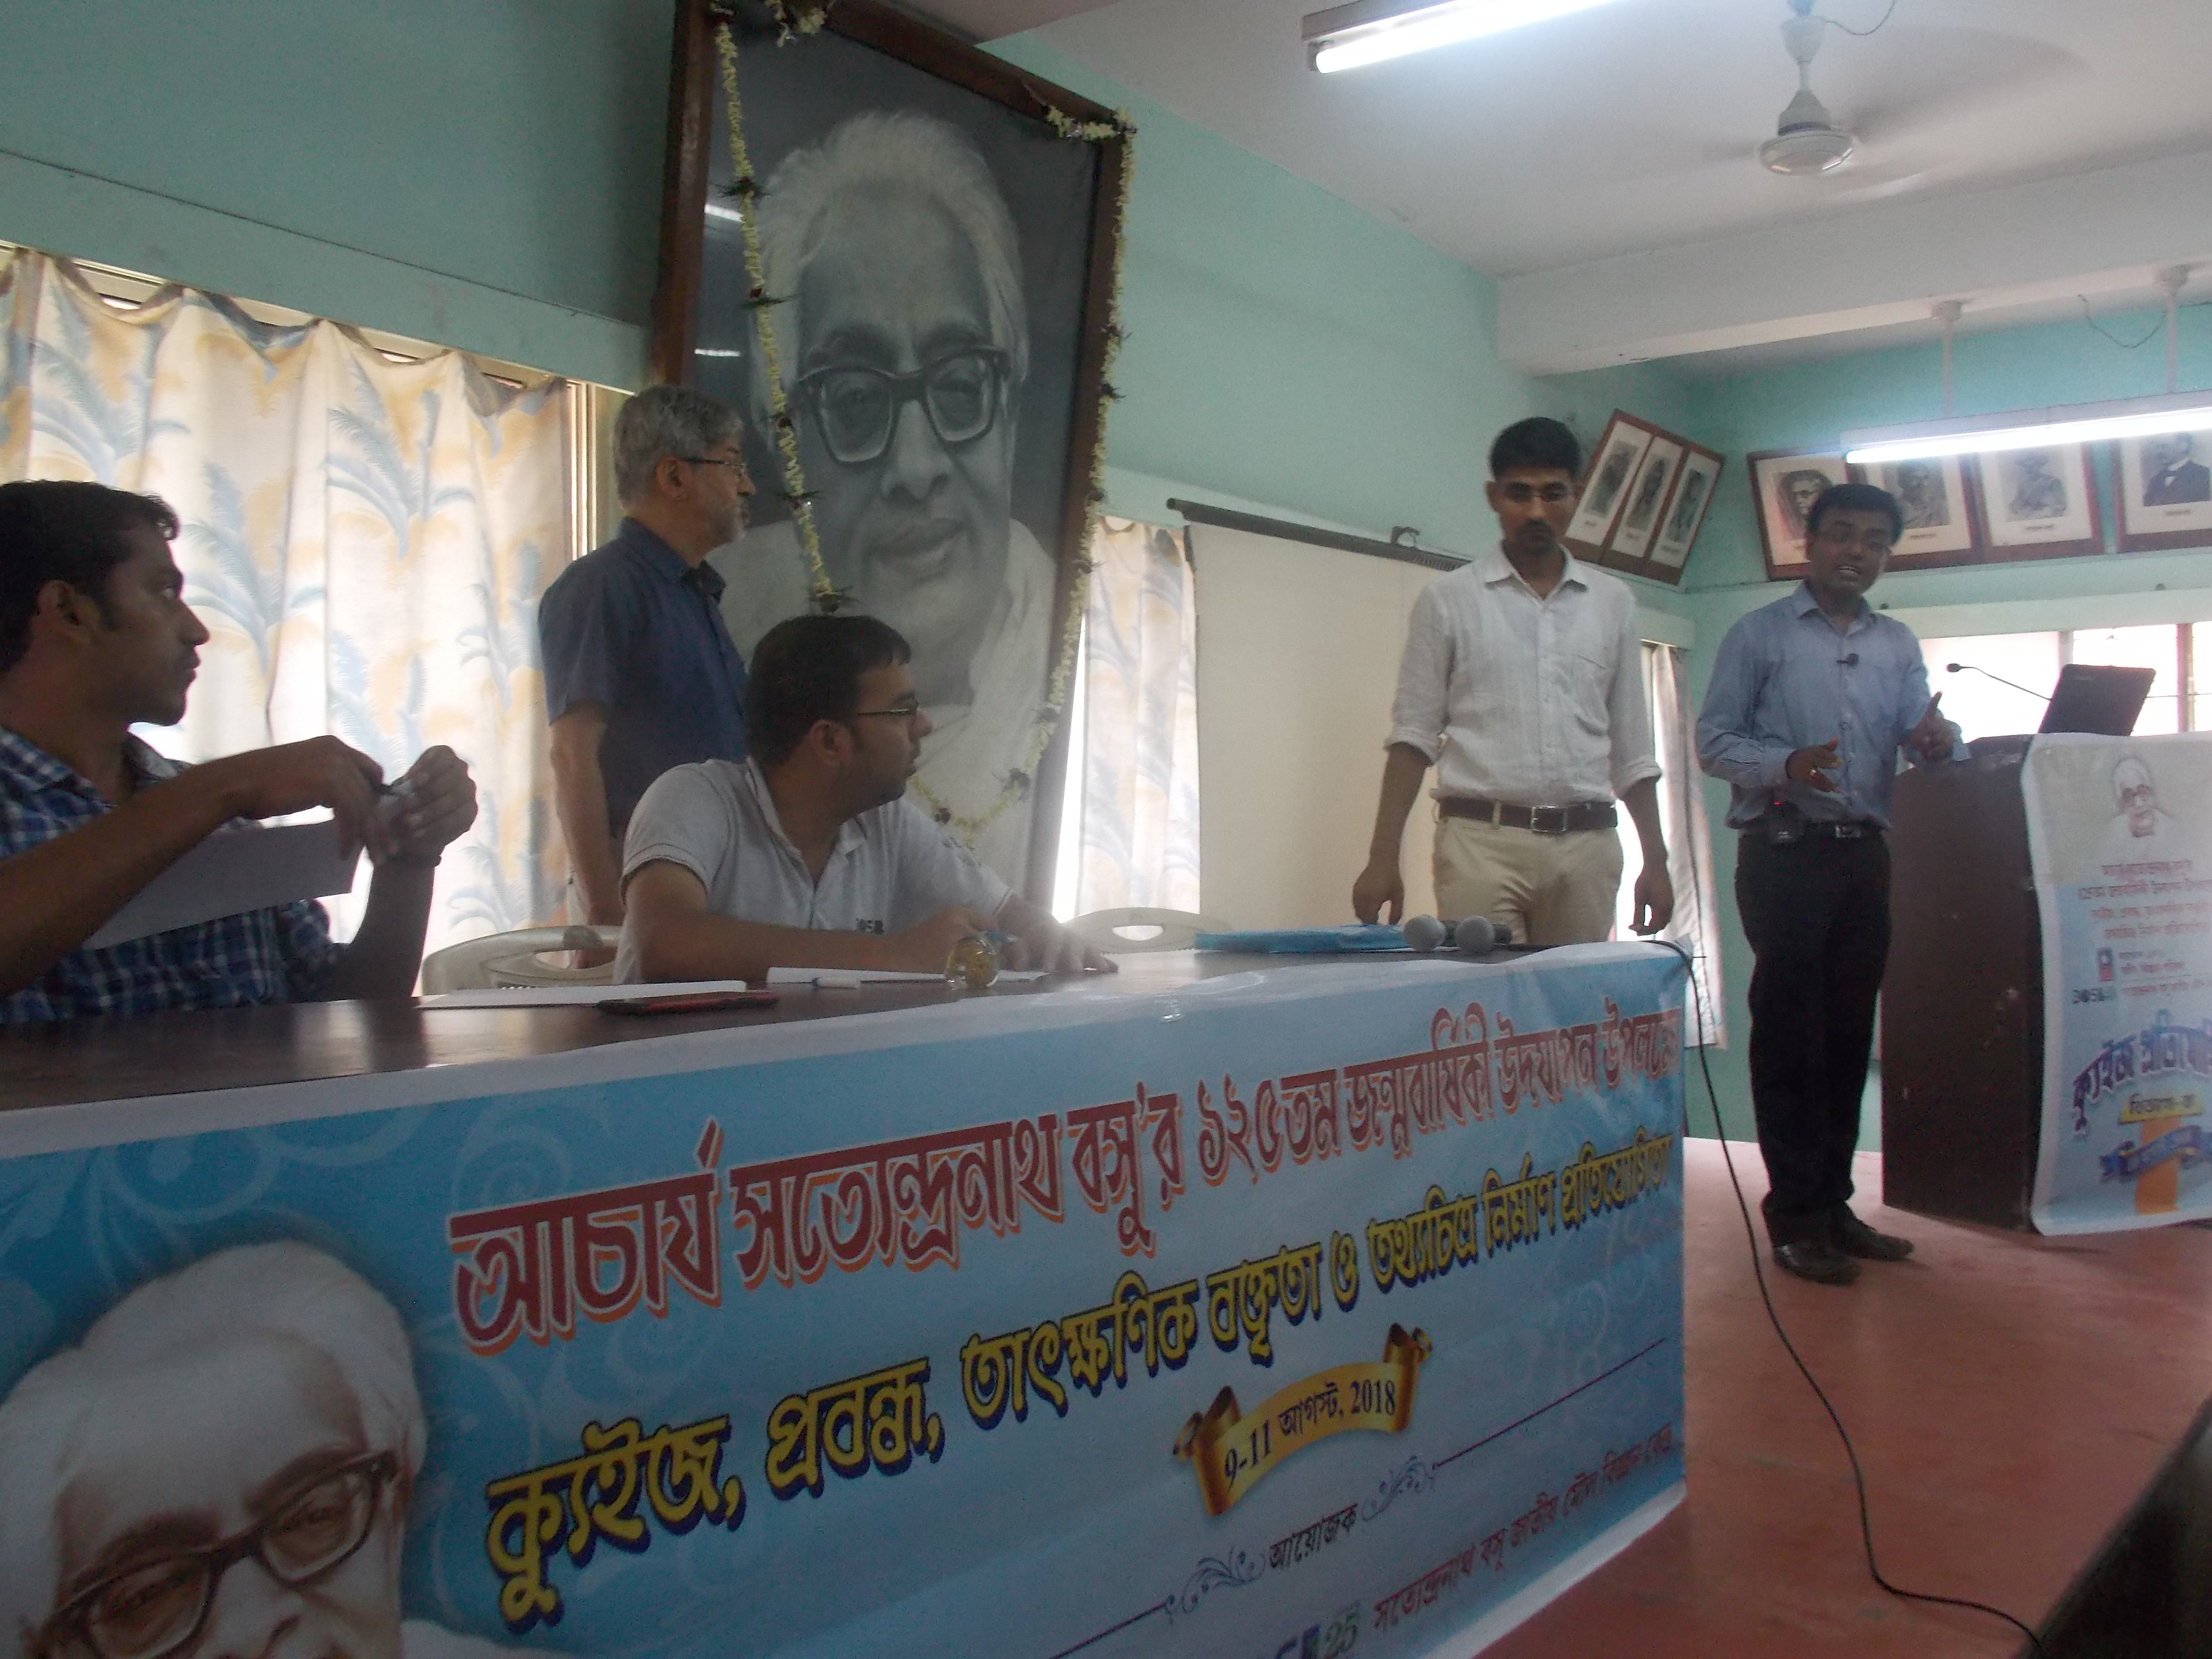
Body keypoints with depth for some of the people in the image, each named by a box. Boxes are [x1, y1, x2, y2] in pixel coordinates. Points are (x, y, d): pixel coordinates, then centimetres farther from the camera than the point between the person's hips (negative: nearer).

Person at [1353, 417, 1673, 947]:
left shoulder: (1612, 602, 13)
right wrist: (1383, 857, -7)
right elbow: (1414, 735, 2)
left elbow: (1631, 745, 15)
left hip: (1586, 846, 3)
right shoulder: (1448, 599, 4)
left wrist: (1656, 859, 10)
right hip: (1484, 842, -3)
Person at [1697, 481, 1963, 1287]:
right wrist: (1786, 764, -23)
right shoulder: (1759, 636, 2)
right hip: (1784, 854, -5)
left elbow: (1923, 733, 4)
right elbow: (1713, 740, -5)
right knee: (1790, 1034, -3)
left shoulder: (1897, 646, 16)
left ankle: (1833, 1202, 19)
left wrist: (1939, 740, -20)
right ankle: (1796, 1217, 3)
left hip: (1865, 856, 5)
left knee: (1849, 1032, 9)